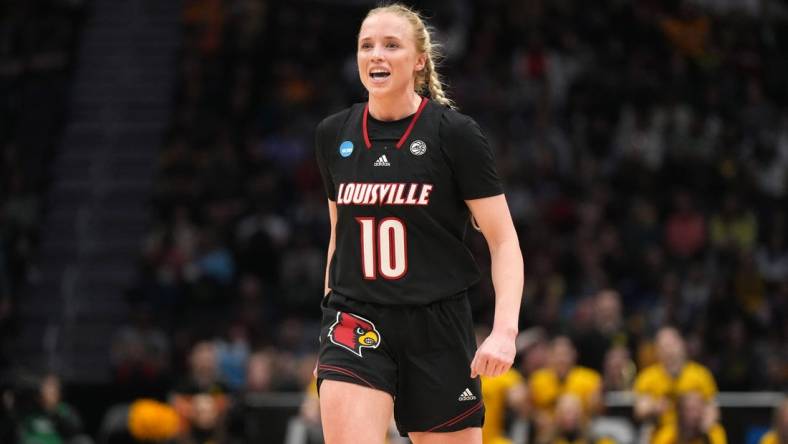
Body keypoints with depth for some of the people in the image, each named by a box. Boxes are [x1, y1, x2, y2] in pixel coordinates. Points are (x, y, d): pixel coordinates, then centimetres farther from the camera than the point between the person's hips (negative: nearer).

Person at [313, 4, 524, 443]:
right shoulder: (334, 135, 6)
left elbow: (504, 241, -7)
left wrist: (505, 330, -20)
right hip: (356, 325, 2)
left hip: (437, 328, -2)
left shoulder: (455, 134, -7)